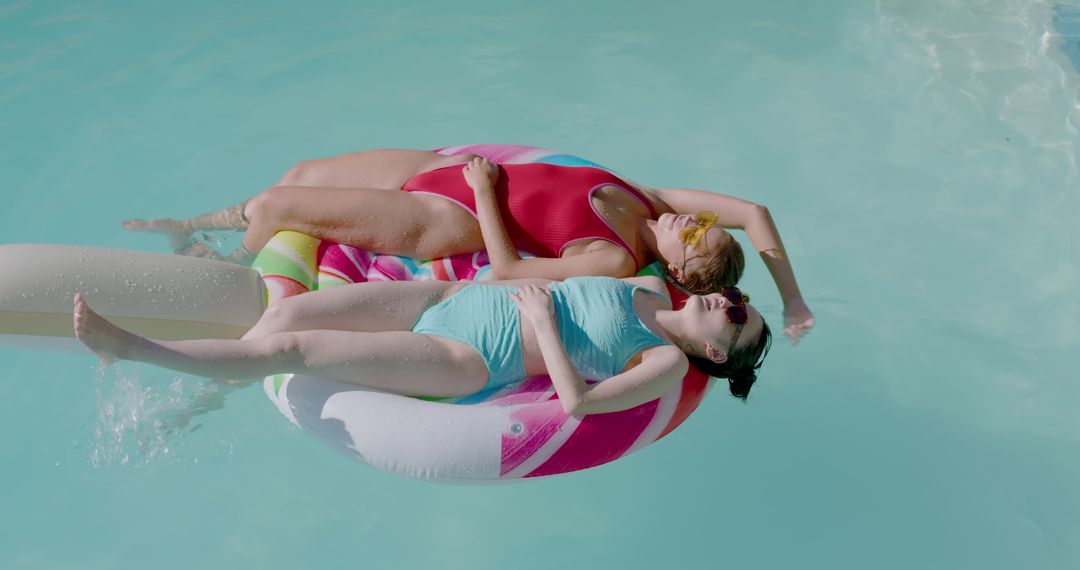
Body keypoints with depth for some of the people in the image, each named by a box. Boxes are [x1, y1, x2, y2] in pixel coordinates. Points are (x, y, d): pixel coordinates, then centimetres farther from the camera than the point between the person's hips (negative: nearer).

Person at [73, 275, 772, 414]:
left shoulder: (667, 365, -7)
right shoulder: (650, 287, 13)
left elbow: (575, 402, -20)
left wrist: (541, 315, -15)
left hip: (465, 360, -6)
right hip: (449, 294, 6)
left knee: (288, 348, -11)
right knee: (290, 308, -5)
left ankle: (130, 348, 0)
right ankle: (208, 395, 13)